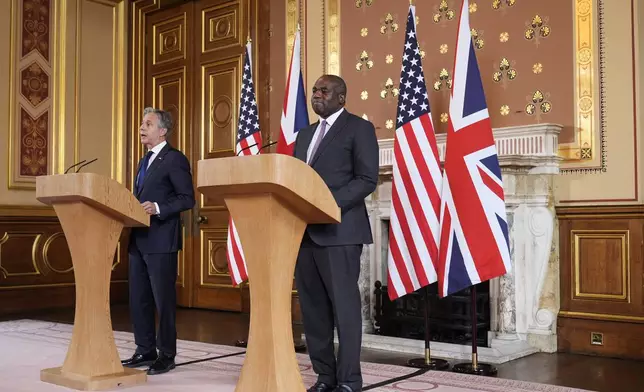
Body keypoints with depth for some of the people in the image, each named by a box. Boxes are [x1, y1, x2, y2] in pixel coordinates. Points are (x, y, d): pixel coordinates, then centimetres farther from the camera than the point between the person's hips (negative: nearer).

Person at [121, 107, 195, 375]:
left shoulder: (175, 159, -7)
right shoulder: (144, 162, 20)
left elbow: (187, 199, -13)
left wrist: (158, 208, -23)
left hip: (161, 241, -9)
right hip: (139, 240, 9)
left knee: (164, 300, -1)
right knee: (138, 300, 12)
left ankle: (166, 355, 9)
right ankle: (145, 351, 23)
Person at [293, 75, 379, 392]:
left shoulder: (359, 128, 1)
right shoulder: (305, 134, 22)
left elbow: (367, 179, -9)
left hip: (338, 230, -7)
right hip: (305, 231, 7)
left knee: (344, 306, -2)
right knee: (312, 308, 9)